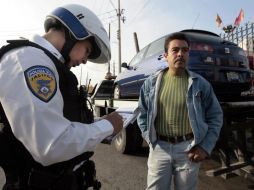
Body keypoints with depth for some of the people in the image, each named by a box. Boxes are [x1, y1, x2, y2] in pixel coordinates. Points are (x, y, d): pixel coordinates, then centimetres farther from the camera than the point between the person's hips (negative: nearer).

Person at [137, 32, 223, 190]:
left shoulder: (201, 84, -1)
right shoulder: (151, 82, 1)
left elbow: (215, 116, 4)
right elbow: (142, 113, 7)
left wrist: (206, 147, -4)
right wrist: (150, 139, 0)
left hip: (188, 148, 0)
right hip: (159, 147, 1)